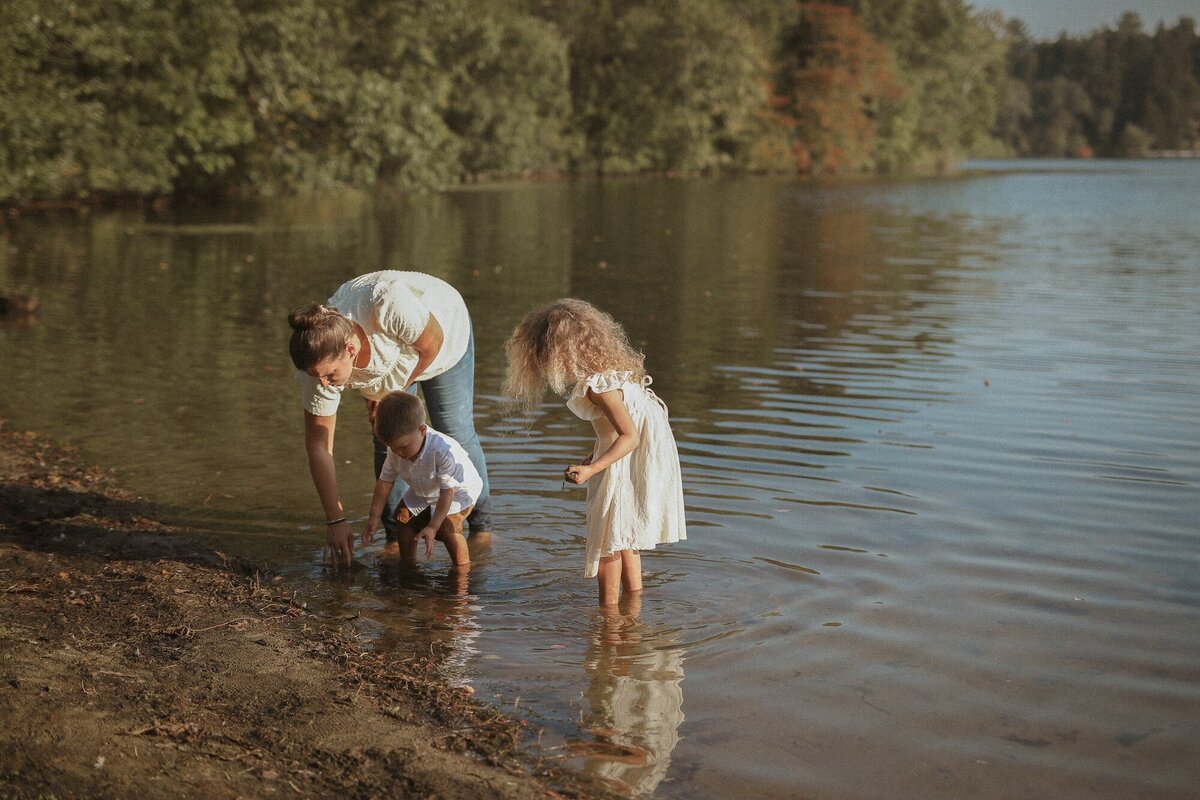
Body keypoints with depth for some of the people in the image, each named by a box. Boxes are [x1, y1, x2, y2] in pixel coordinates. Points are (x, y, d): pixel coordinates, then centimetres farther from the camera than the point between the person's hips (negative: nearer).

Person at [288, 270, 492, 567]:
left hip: (443, 329, -2)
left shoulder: (387, 306, -49)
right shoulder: (319, 361, -34)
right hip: (391, 355, 2)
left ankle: (481, 527, 18)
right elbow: (318, 445, -26)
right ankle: (397, 536, 8)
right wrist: (335, 521, -26)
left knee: (456, 433, 0)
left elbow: (432, 343, -28)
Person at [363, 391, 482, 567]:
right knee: (403, 519, 3)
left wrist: (432, 527, -36)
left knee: (447, 526, -25)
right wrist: (374, 518, -13)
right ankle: (407, 563, 23)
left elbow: (447, 492, -35)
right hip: (422, 492, 7)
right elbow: (385, 482, -10)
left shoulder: (444, 451, -42)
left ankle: (463, 566, -7)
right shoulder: (395, 451, -22)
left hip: (458, 489, -7)